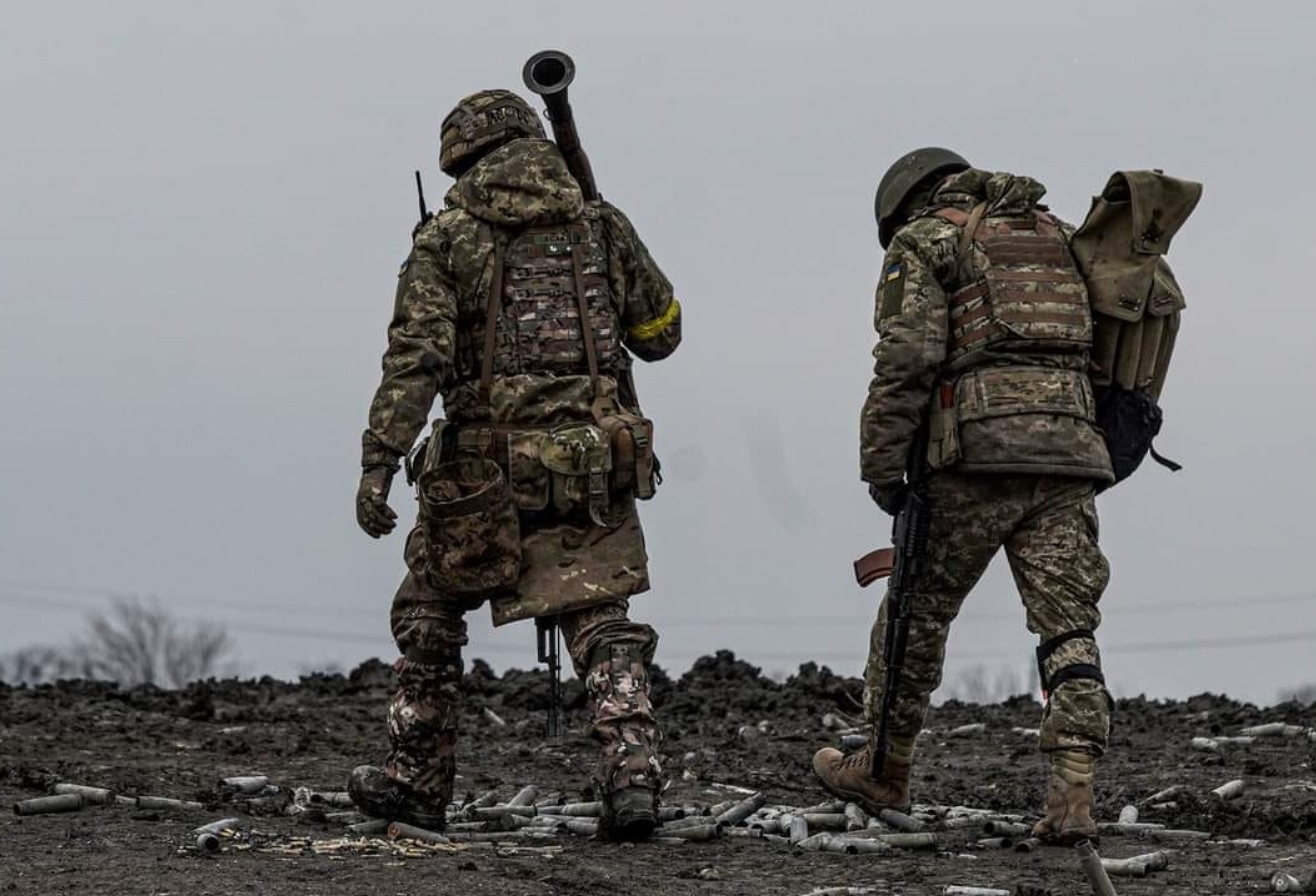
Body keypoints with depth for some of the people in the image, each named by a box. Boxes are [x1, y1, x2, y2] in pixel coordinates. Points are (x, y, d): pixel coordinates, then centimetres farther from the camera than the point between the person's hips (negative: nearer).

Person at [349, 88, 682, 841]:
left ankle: (417, 781, 23)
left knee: (430, 611, 18)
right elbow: (661, 334, 15)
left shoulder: (447, 239, -2)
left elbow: (416, 357, -12)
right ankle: (633, 773, -17)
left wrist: (379, 462, -15)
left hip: (488, 470, -2)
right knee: (603, 629, 2)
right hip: (596, 466, 2)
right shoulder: (603, 227, 7)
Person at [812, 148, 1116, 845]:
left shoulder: (923, 240, 8)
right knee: (1067, 625, 0)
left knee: (920, 606, 11)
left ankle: (883, 772, 23)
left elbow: (907, 357, -5)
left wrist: (882, 464, -3)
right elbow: (1097, 351, 21)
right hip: (1070, 445, 4)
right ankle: (1073, 792, -13)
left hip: (980, 447, -4)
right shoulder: (1055, 236, 26)